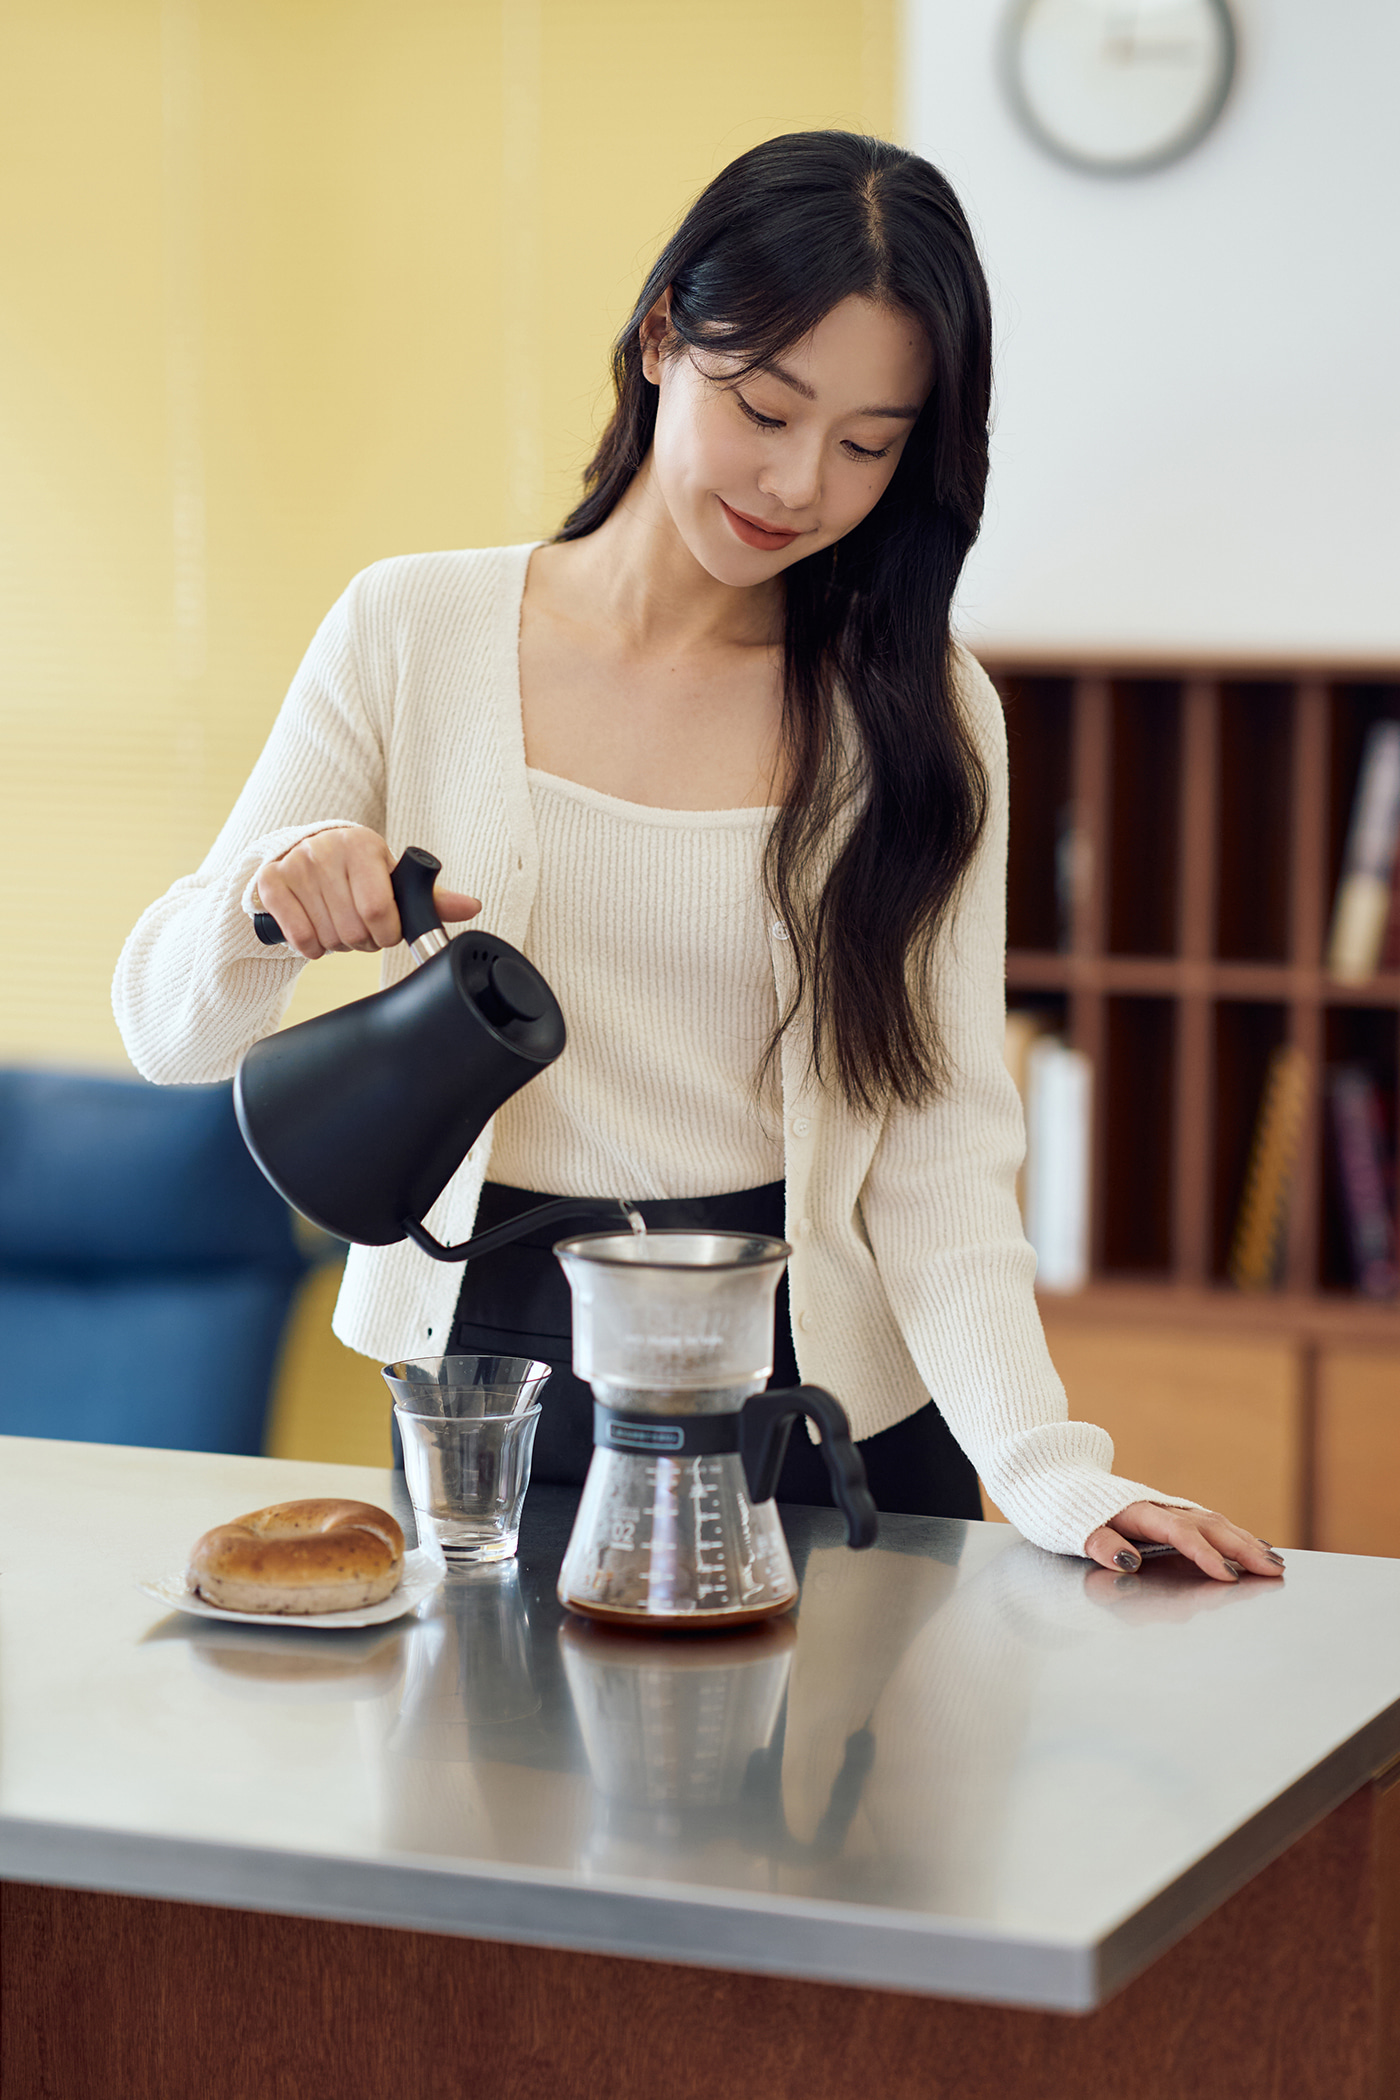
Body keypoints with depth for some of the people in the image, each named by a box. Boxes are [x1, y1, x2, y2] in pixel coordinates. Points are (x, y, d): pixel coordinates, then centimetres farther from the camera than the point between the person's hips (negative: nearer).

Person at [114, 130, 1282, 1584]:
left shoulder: (918, 715, -2)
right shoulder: (417, 634, -3)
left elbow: (939, 1147, -6)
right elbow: (168, 1025, -2)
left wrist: (1044, 1466, -21)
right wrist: (264, 894, -25)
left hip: (817, 1389, 0)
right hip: (487, 1369, 0)